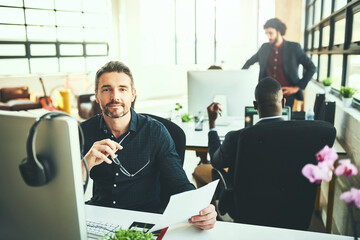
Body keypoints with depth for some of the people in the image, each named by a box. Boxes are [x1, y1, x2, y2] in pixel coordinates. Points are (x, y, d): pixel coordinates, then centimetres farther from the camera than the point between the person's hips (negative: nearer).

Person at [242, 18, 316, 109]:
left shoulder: (294, 47, -2)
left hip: (287, 96, -2)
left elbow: (311, 68, 1)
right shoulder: (264, 48, 8)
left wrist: (298, 87, -4)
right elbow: (249, 62, 23)